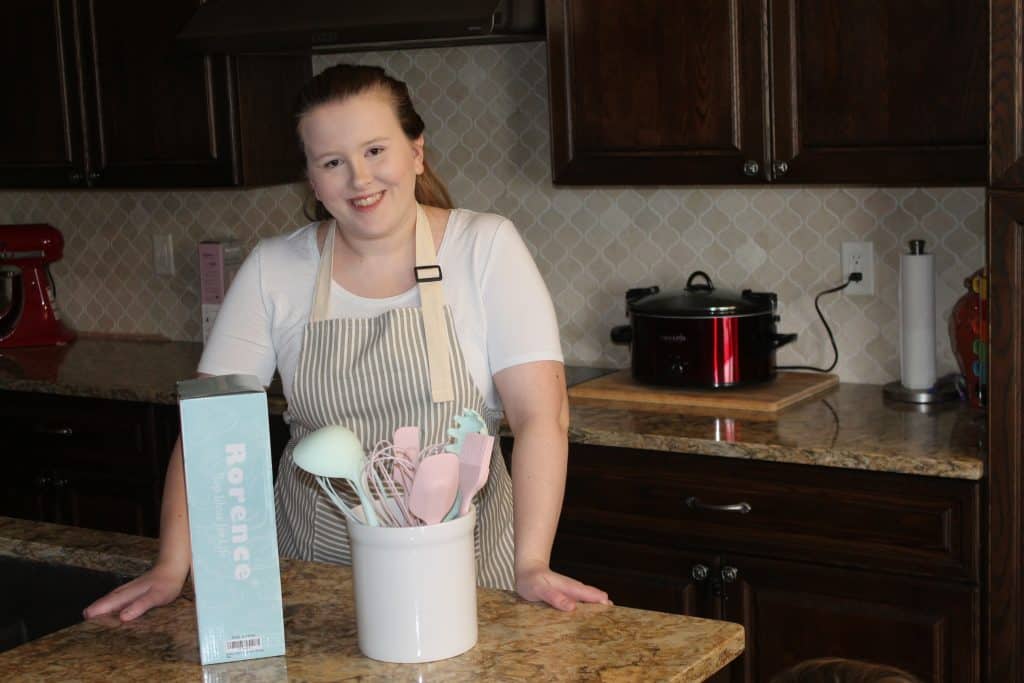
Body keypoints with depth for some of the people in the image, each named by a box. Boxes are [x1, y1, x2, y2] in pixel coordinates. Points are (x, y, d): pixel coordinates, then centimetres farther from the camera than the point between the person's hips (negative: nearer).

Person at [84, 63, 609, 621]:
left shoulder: (486, 248, -6)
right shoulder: (273, 270, 0)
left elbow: (540, 413, -12)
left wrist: (531, 567, -21)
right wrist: (172, 567, -13)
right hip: (315, 560, 2)